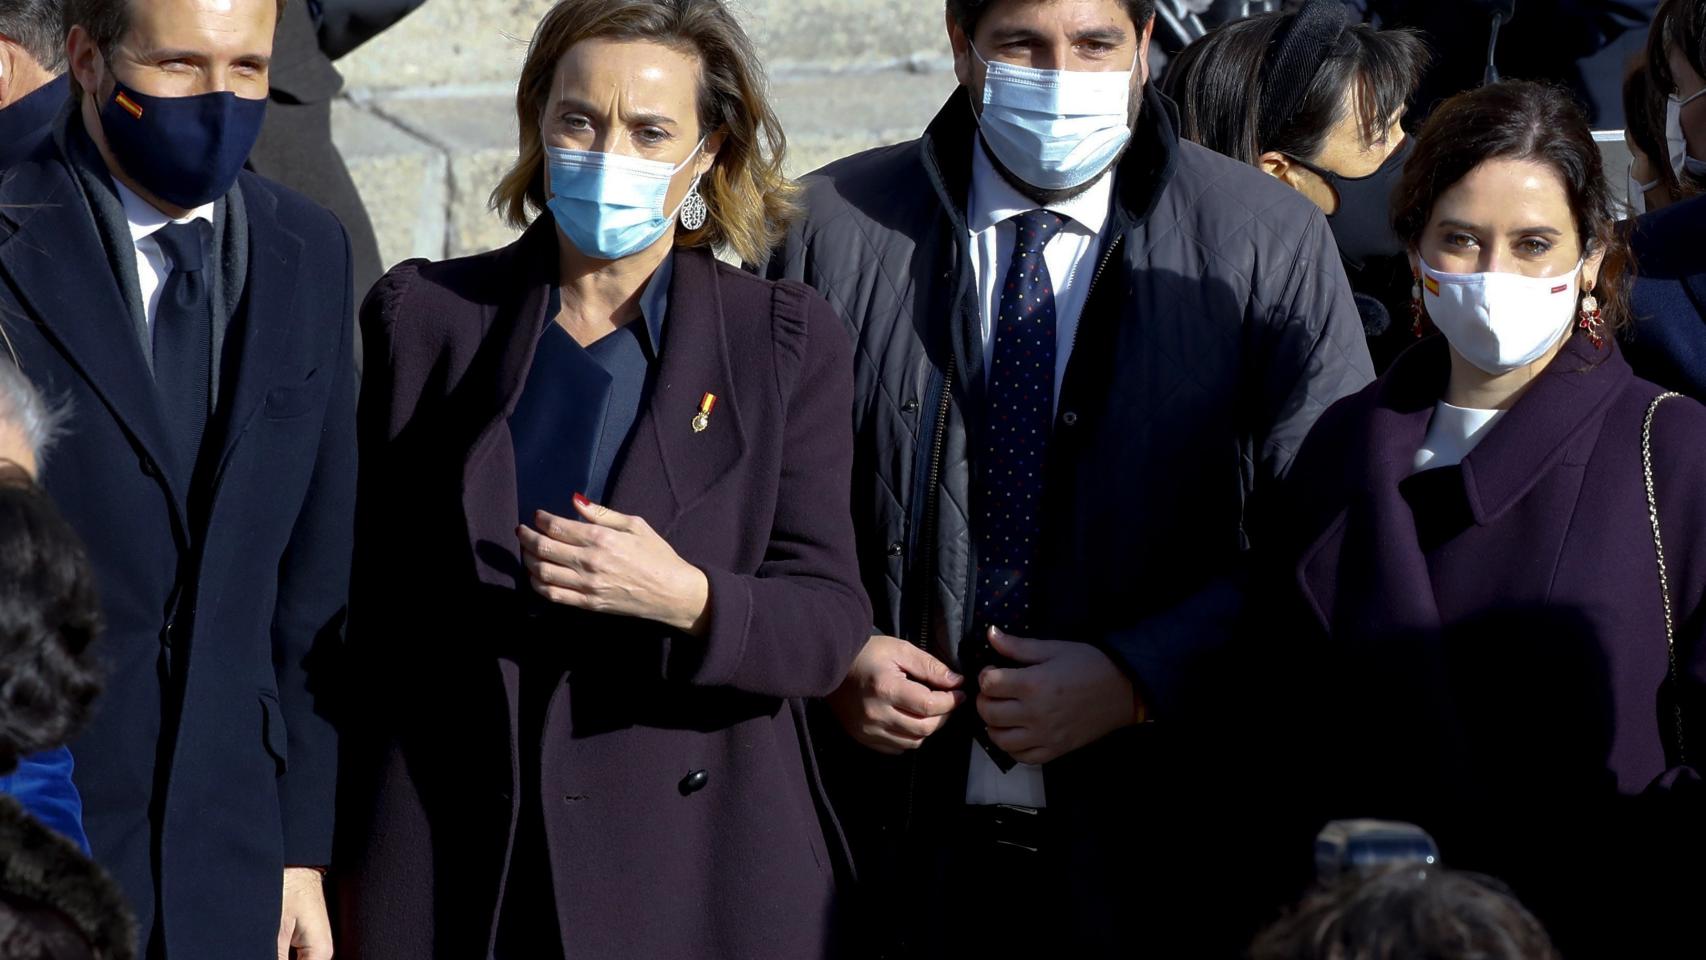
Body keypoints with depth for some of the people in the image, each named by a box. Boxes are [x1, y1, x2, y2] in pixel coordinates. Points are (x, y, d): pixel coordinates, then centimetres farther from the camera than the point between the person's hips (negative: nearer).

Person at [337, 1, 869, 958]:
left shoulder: (788, 344, 2)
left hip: (696, 862, -1)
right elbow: (368, 596, 7)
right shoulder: (423, 316, 5)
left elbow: (831, 625, -3)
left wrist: (689, 600, -23)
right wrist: (326, 842, 1)